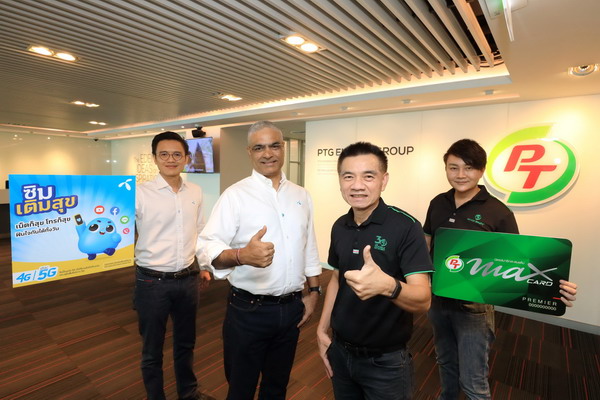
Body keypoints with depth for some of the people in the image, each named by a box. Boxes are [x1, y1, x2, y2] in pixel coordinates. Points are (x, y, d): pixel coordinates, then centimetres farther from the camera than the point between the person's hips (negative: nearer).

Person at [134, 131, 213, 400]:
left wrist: (204, 265, 15)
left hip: (188, 278, 4)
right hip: (152, 281, -4)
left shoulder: (195, 192, 3)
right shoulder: (140, 193, -12)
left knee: (186, 343, 24)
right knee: (152, 349, 17)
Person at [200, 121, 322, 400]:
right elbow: (209, 248, -19)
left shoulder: (301, 195, 4)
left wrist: (314, 292, 8)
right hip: (248, 311, -4)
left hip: (291, 308, 4)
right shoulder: (235, 195, -10)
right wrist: (241, 255, -37)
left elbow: (309, 247, 9)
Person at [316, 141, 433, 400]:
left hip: (385, 360, -4)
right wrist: (322, 329, 5)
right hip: (340, 351, 5)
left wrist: (388, 286, -44)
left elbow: (423, 300, -24)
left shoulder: (406, 226, -19)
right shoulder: (339, 227, -2)